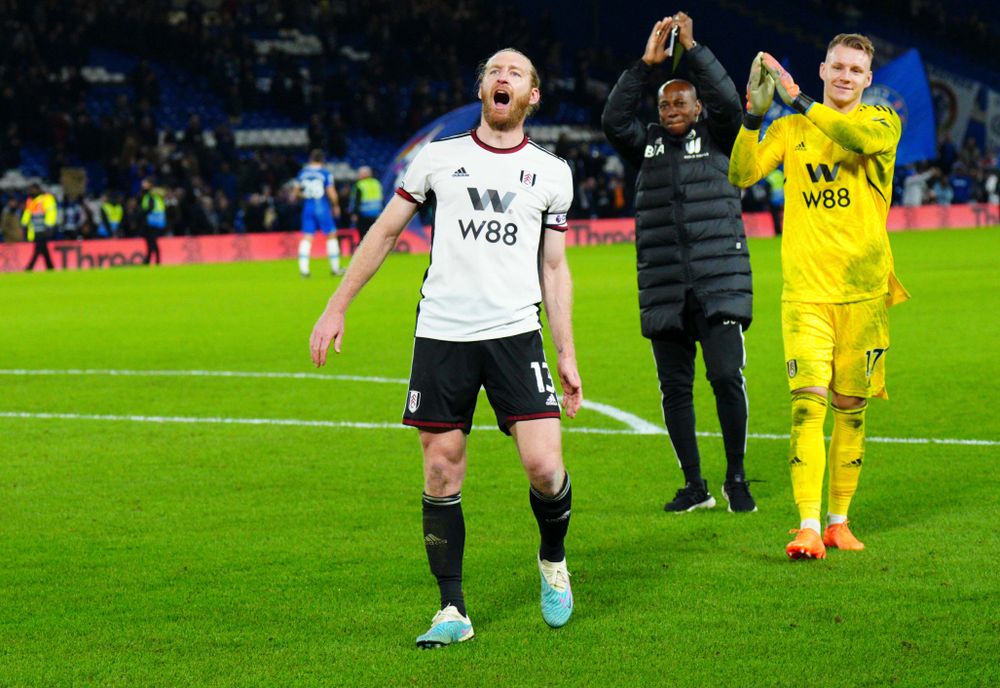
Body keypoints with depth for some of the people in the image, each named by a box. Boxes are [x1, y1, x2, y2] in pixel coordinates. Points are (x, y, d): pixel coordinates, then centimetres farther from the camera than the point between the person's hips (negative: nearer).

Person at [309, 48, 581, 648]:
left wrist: (568, 354, 10)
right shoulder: (439, 158, 8)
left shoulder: (551, 172, 10)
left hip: (516, 333, 0)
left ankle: (553, 559, 19)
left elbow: (555, 267, 15)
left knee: (545, 467, -12)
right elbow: (385, 233, 15)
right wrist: (337, 307, 10)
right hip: (441, 334, 0)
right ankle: (453, 611, 9)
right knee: (442, 474, -1)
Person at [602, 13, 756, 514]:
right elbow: (614, 119, -2)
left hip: (718, 284, -3)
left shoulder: (716, 139, 8)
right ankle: (694, 486, 12)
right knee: (675, 387, 3)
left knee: (726, 376, -11)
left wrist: (694, 49, -11)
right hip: (663, 292, 3)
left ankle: (736, 480, 2)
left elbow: (728, 102, -9)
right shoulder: (647, 145, 14)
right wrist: (645, 64, -7)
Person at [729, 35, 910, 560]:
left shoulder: (882, 122, 4)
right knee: (808, 401, -13)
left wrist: (798, 99, -20)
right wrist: (754, 114, -13)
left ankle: (838, 521, 19)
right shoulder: (790, 129, 10)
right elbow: (742, 174, -2)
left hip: (863, 290, 0)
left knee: (850, 408, 7)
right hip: (805, 290, 0)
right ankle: (808, 527, -18)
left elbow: (862, 137, -20)